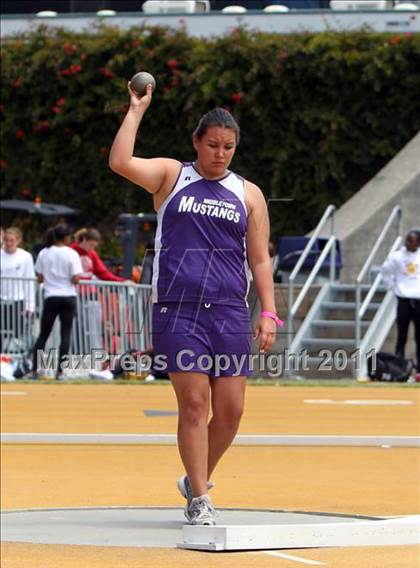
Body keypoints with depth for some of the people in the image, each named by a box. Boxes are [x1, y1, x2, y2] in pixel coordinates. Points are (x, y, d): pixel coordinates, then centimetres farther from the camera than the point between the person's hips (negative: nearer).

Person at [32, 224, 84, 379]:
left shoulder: (44, 253, 2)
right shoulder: (71, 254, -6)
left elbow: (39, 279, 4)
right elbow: (76, 279, -11)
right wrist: (80, 274, 10)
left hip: (50, 297, 2)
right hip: (68, 297, -2)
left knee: (43, 334, 8)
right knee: (66, 335, 0)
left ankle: (34, 370, 4)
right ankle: (60, 371, -7)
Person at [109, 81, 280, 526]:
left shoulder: (248, 194, 14)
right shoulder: (171, 176, 8)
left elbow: (259, 260, 13)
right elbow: (120, 162, -10)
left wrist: (268, 313, 4)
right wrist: (136, 110, -7)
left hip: (228, 312, 3)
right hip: (177, 309, -3)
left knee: (230, 409, 0)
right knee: (194, 403, -8)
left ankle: (197, 480, 24)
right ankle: (199, 502, -2)